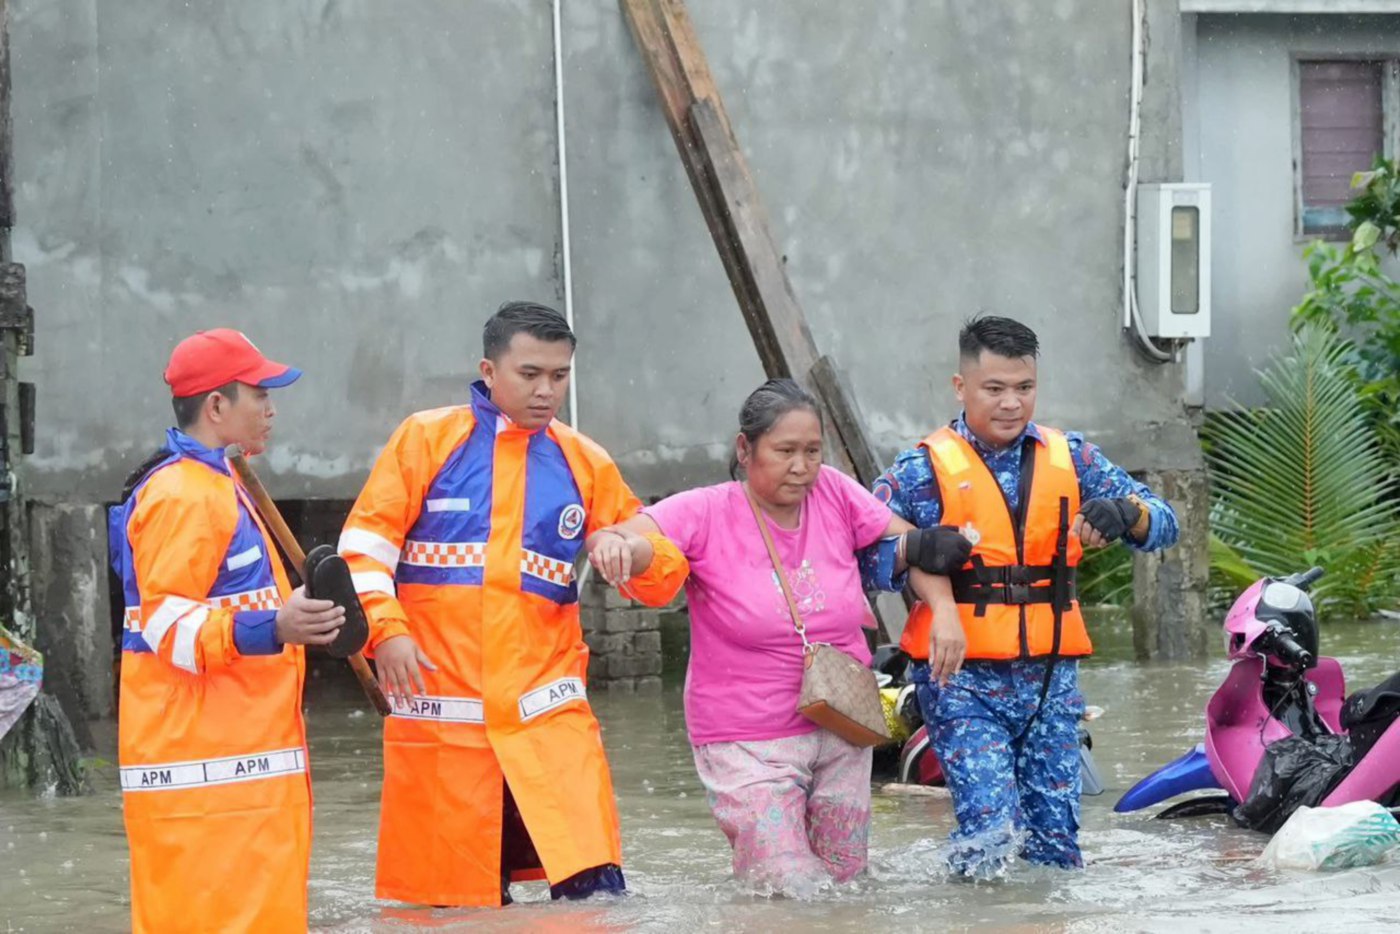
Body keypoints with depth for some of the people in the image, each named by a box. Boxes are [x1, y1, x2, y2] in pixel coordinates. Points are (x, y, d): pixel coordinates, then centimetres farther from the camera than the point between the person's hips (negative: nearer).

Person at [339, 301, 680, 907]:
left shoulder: (582, 462, 10)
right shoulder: (427, 439, 4)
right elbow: (365, 544, 1)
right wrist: (385, 629, -15)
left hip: (548, 710, 1)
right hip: (441, 712, -1)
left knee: (596, 888, -13)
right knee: (461, 902, 2)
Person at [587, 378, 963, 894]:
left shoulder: (834, 494, -2)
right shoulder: (708, 514, -13)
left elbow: (910, 544, 5)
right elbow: (632, 539, -24)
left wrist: (943, 609, -10)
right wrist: (612, 542, -48)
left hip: (841, 733, 4)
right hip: (749, 745, -4)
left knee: (842, 878, 16)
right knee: (792, 890, -12)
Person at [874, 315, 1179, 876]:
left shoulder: (1070, 460, 10)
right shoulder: (925, 469, -1)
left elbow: (1163, 525, 7)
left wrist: (1123, 515, -16)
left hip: (1050, 679, 4)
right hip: (962, 681, -4)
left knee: (1056, 844, 4)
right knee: (992, 834, -16)